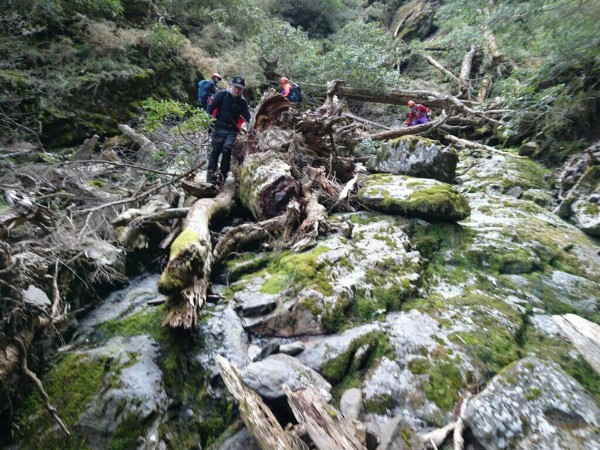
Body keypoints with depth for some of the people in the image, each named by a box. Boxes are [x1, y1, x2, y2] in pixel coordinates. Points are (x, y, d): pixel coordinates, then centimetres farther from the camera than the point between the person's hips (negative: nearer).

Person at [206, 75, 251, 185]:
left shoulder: (242, 102, 10)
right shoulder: (222, 94, 1)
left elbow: (247, 117, 10)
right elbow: (211, 107, 1)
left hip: (232, 131, 2)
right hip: (219, 128, -2)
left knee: (226, 151, -12)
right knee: (216, 150, -7)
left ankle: (222, 175, -6)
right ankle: (210, 174, -4)